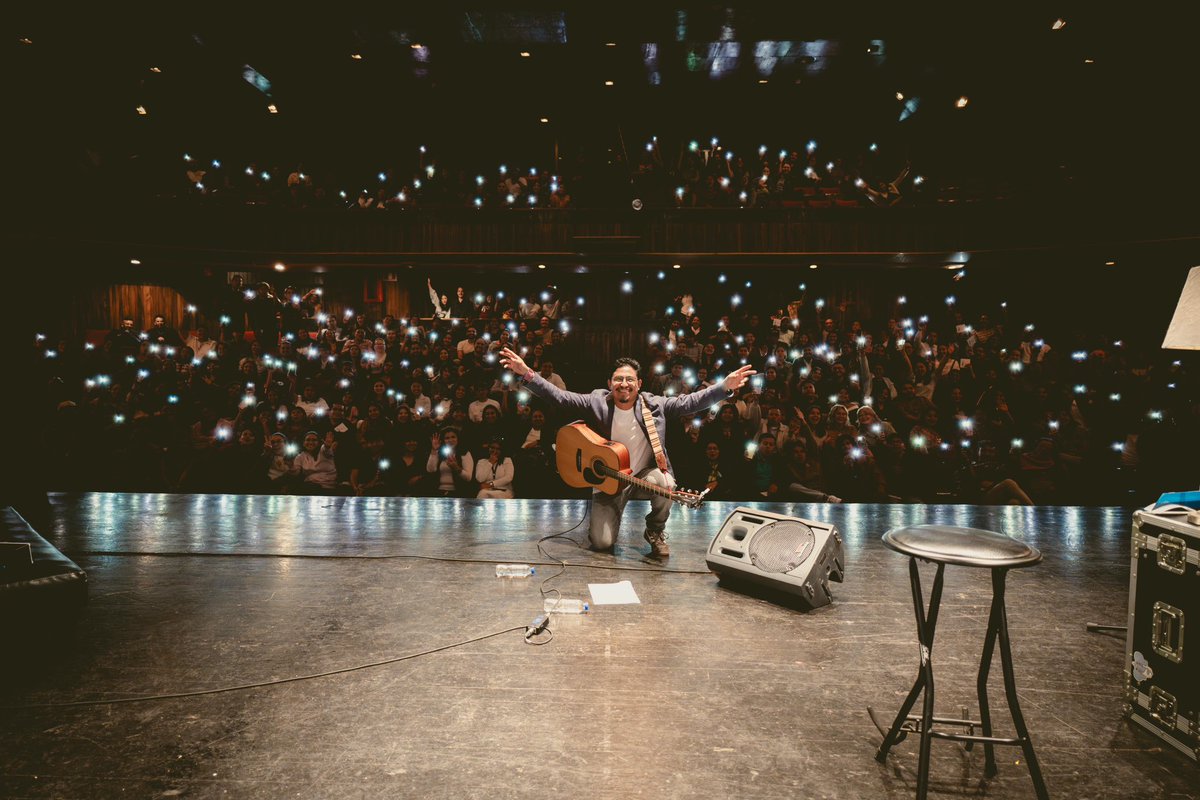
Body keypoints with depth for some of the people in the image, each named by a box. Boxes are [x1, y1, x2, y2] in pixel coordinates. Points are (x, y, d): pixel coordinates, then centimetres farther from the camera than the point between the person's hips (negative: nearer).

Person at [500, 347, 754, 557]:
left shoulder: (654, 405, -5)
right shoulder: (596, 402, -7)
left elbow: (690, 402, -8)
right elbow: (559, 396, -11)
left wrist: (726, 386, -19)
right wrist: (527, 374, -23)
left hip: (646, 474, 1)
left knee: (665, 483, -35)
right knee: (602, 542, -13)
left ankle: (655, 531, -1)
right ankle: (605, 518, 27)